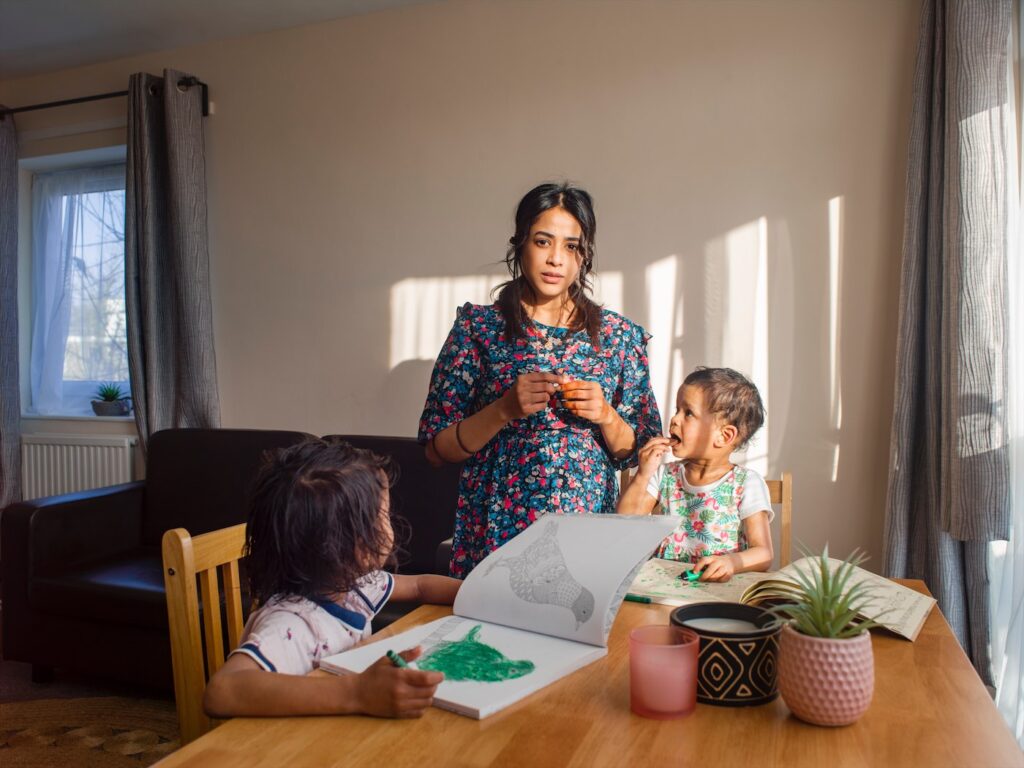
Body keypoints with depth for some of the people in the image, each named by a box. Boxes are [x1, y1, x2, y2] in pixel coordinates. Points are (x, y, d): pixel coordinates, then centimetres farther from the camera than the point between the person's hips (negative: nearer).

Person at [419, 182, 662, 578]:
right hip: (494, 536, -1)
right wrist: (505, 409, -18)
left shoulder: (620, 335, 3)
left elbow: (638, 453, 8)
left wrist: (605, 415, -11)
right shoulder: (478, 326, -2)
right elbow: (437, 448, -3)